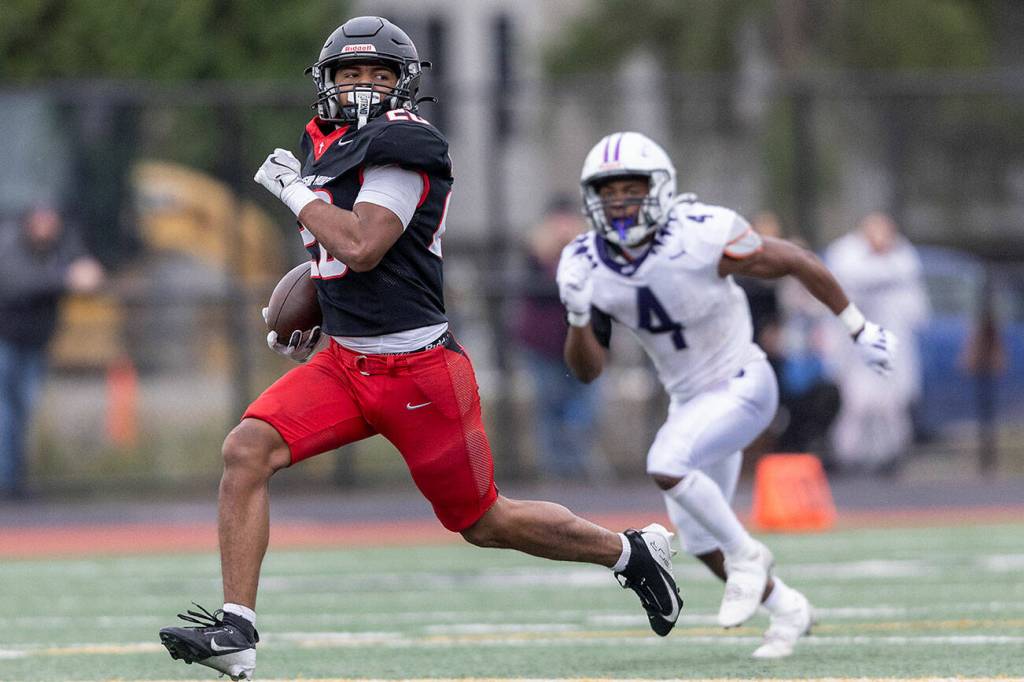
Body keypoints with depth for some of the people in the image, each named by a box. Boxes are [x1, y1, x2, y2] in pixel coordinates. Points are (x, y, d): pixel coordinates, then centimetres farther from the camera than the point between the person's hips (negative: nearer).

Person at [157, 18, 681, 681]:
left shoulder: (403, 144, -14)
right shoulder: (332, 146, 12)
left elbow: (361, 248, -24)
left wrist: (295, 189, -12)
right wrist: (315, 321, 18)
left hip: (417, 370, -7)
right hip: (344, 361, 8)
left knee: (485, 522, 5)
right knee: (246, 450, -14)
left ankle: (632, 552, 28)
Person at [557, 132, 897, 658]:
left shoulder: (700, 236, -25)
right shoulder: (586, 266, -9)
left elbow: (796, 263, -12)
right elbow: (587, 369, -1)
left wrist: (859, 330, -5)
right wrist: (578, 317, -22)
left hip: (742, 387, -6)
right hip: (689, 398, 7)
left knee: (667, 466, -29)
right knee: (701, 544, 11)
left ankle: (746, 556, -6)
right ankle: (786, 609, 35)